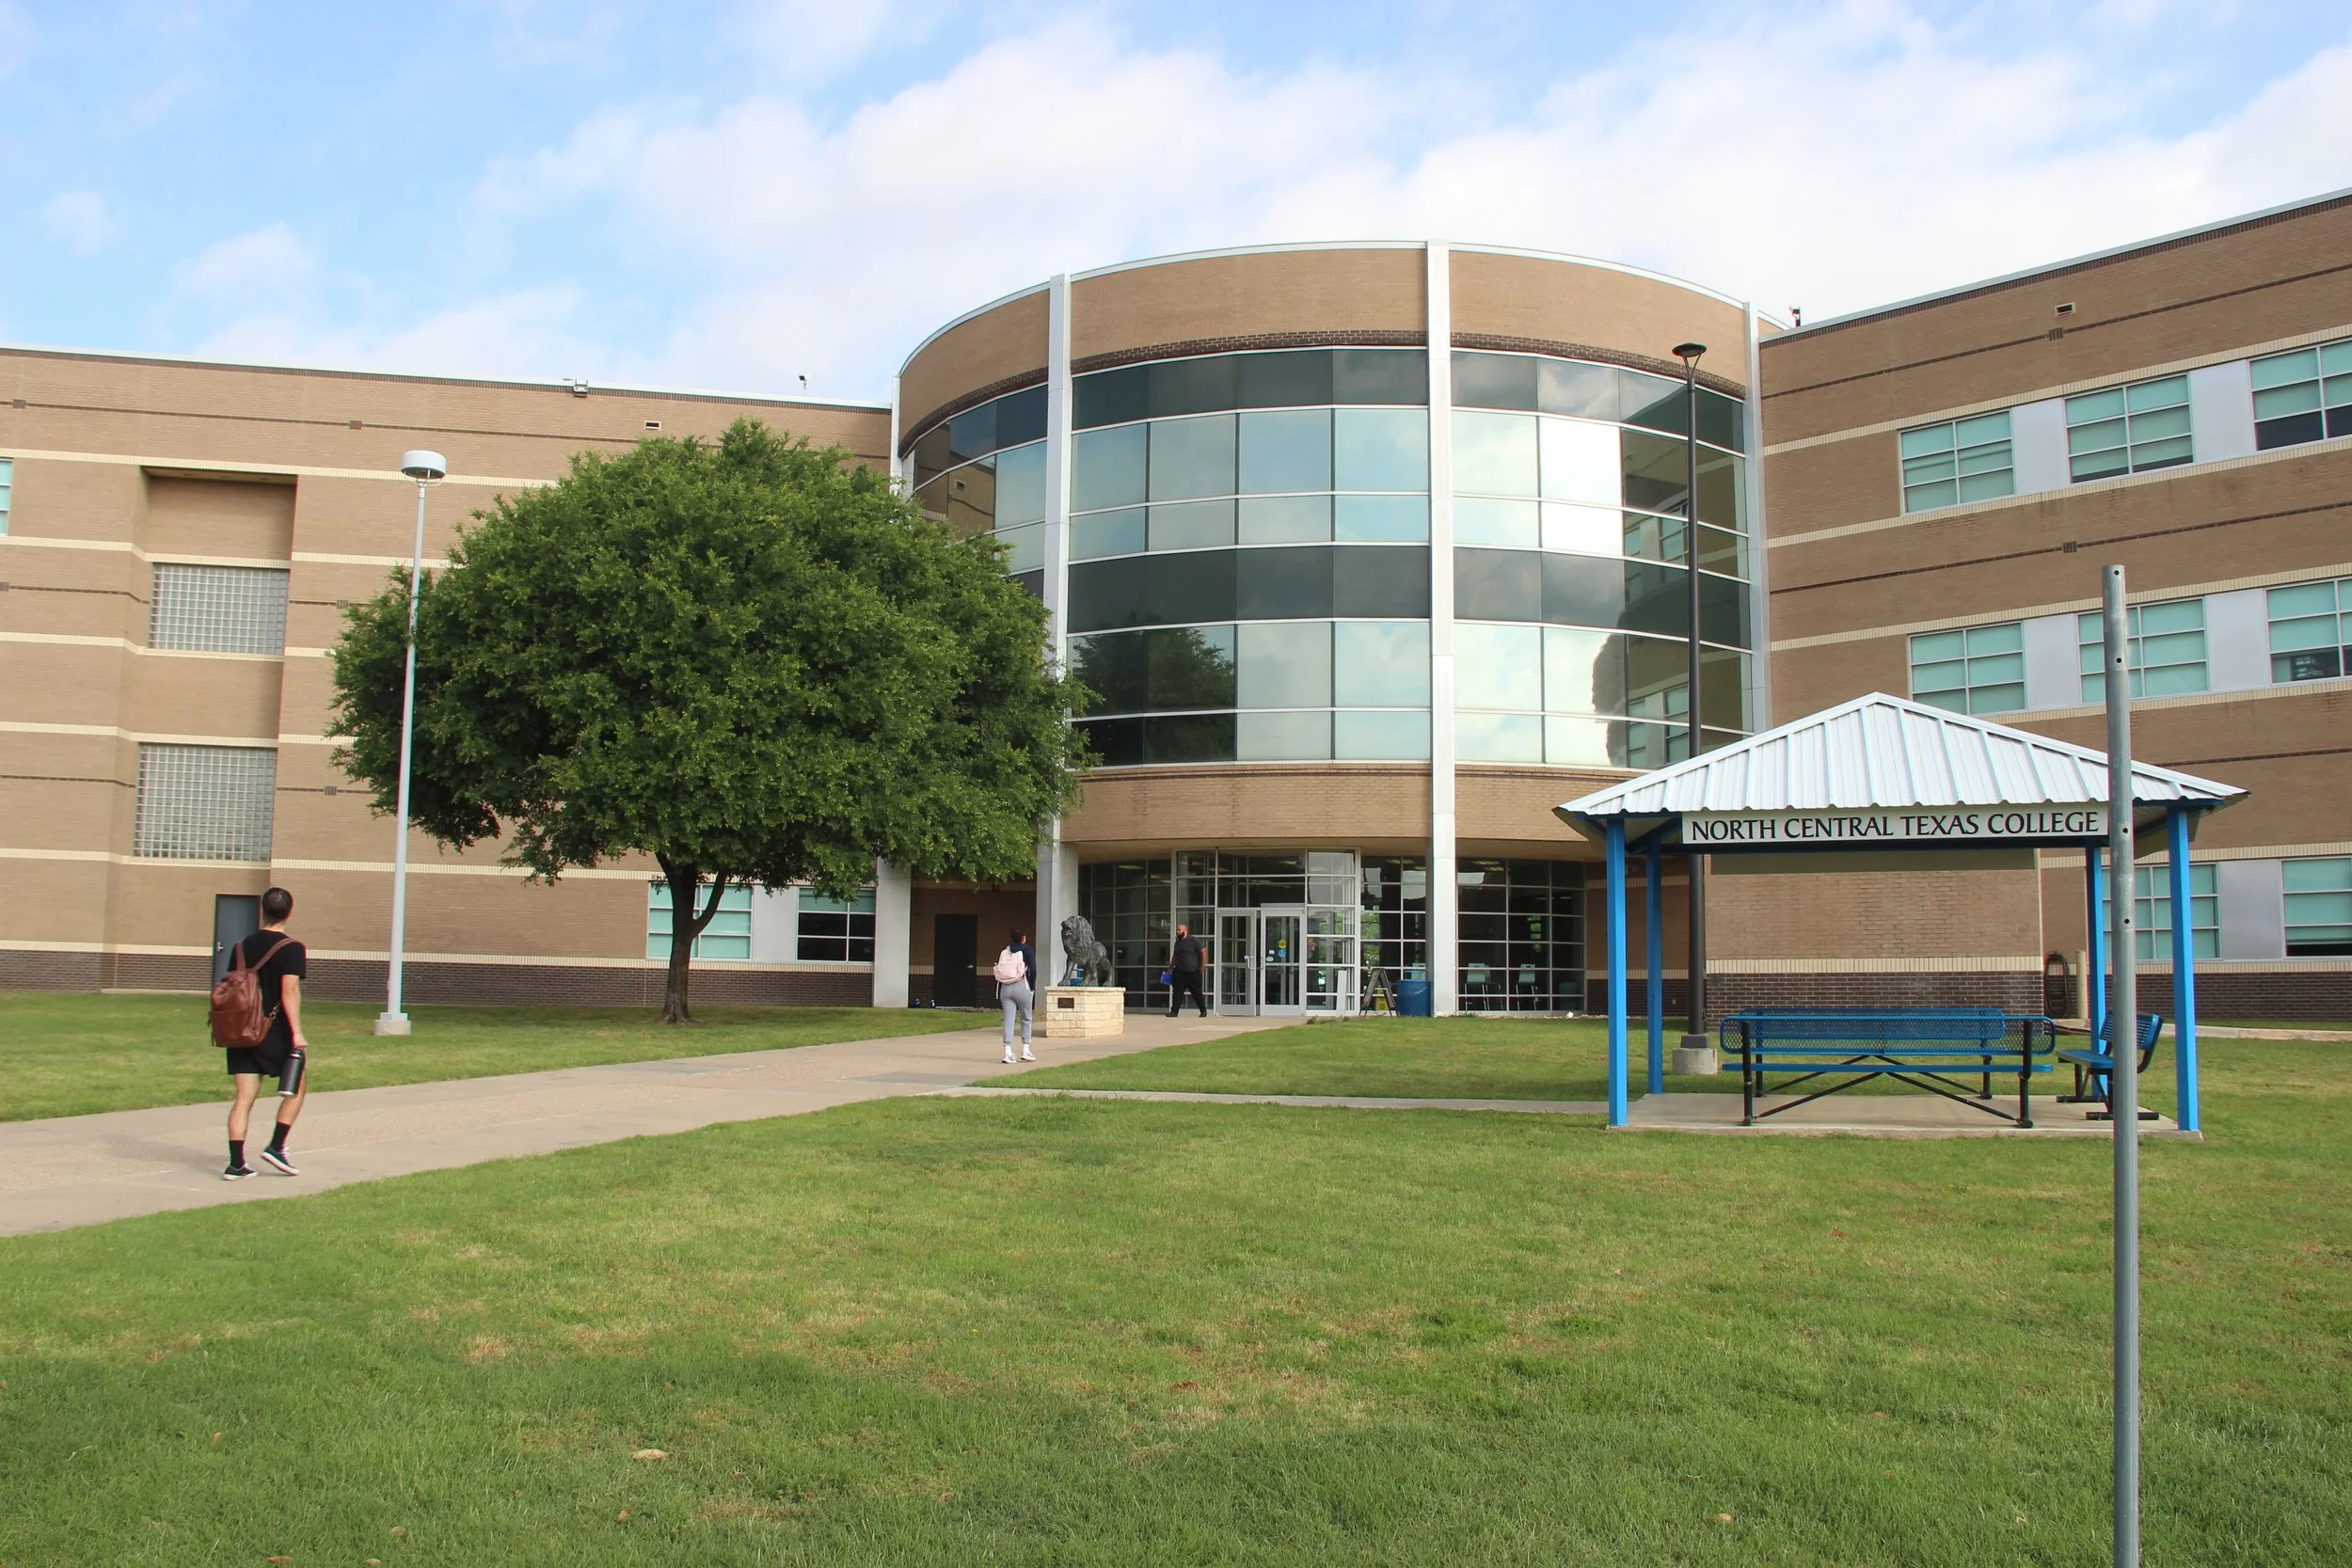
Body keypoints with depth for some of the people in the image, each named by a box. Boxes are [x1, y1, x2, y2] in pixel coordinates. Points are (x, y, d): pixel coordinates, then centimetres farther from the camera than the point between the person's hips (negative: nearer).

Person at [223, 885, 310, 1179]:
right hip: (274, 1032, -5)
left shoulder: (242, 947, 10)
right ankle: (276, 1146, 4)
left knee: (244, 1097, 4)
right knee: (297, 1086, 13)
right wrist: (297, 1032, -20)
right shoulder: (292, 949, -8)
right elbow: (289, 990, -18)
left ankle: (236, 1164, -1)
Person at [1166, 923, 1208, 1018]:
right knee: (1177, 992, -2)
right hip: (1179, 972, 6)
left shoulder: (1194, 940, -6)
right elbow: (1174, 957, 24)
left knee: (1197, 992, 2)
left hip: (1192, 972, -6)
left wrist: (1202, 966, -12)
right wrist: (1170, 968, 19)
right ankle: (1174, 1011, -1)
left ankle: (1203, 1011, 15)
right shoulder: (1177, 942, 15)